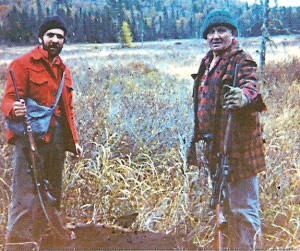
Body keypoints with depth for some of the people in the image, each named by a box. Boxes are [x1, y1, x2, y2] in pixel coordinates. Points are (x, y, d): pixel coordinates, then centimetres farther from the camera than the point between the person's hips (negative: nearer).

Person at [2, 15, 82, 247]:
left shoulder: (63, 70, 20)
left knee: (52, 197, 12)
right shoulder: (23, 64, -3)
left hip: (56, 139, 7)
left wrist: (74, 140, 17)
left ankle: (35, 242, 25)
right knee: (27, 197, -12)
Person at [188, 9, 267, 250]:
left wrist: (244, 96, -56)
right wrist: (199, 135, 25)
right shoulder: (208, 62, 13)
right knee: (227, 206, 22)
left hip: (238, 147, -9)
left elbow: (251, 87, -33)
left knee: (243, 208, -4)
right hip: (216, 146, 9)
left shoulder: (242, 61, -12)